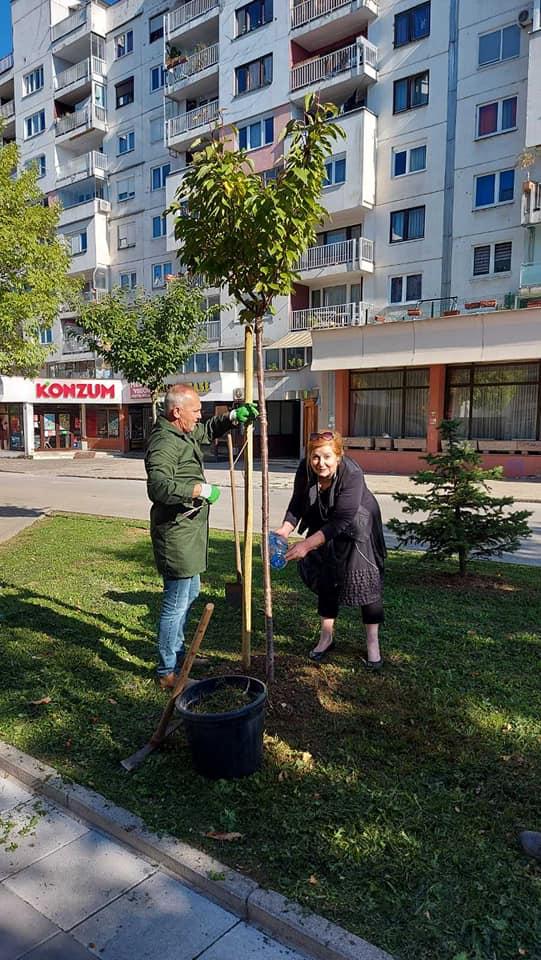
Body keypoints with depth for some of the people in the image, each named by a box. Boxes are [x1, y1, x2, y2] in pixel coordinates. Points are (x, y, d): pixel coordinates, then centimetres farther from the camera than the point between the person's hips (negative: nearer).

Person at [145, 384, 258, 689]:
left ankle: (177, 654, 40)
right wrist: (200, 490, -34)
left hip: (189, 530, 11)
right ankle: (168, 673, 10)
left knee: (190, 591, 23)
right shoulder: (163, 442, -22)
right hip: (176, 532, -11)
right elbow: (158, 487, -36)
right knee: (177, 602, -3)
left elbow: (207, 431, 30)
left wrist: (233, 417, 15)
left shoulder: (184, 433, 10)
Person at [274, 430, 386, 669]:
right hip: (325, 526, 5)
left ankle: (373, 643, 4)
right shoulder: (305, 469, -21)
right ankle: (327, 635, 26)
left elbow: (342, 521, -39)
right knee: (325, 577, 11)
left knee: (364, 578, -8)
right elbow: (297, 505, -13)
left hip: (357, 527, -4)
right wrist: (285, 529, -31)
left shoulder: (352, 474, -35)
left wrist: (308, 544, -45)